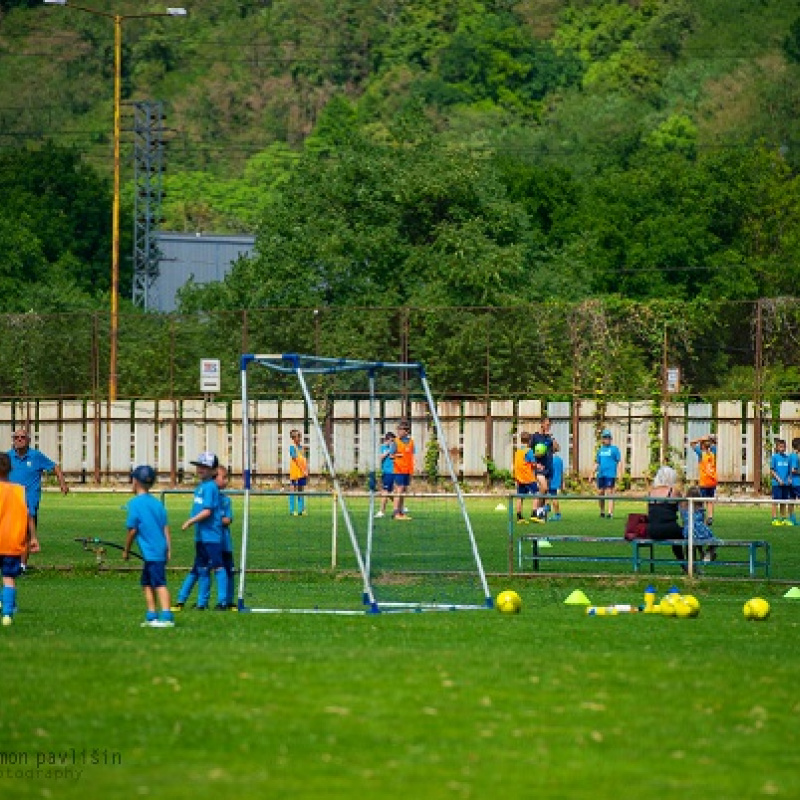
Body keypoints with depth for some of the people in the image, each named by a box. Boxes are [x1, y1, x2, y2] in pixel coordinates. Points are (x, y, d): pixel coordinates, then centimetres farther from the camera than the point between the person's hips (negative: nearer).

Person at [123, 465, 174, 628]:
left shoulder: (135, 503, -7)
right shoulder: (157, 503, 12)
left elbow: (132, 530, -7)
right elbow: (166, 528, 10)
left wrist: (126, 551, 4)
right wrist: (168, 549, 11)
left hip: (151, 552, -7)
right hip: (161, 550, 7)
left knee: (159, 583, -13)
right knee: (146, 583, 17)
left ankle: (166, 616, -20)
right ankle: (151, 616, 18)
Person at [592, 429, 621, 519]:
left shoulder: (614, 449, 1)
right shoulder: (600, 450, 16)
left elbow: (618, 461, -2)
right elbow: (597, 463, 21)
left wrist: (618, 473, -11)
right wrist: (593, 473, 16)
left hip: (610, 474, -6)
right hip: (601, 474, 6)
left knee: (609, 492, -10)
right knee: (601, 493, 8)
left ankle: (610, 512, -12)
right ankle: (602, 512, 21)